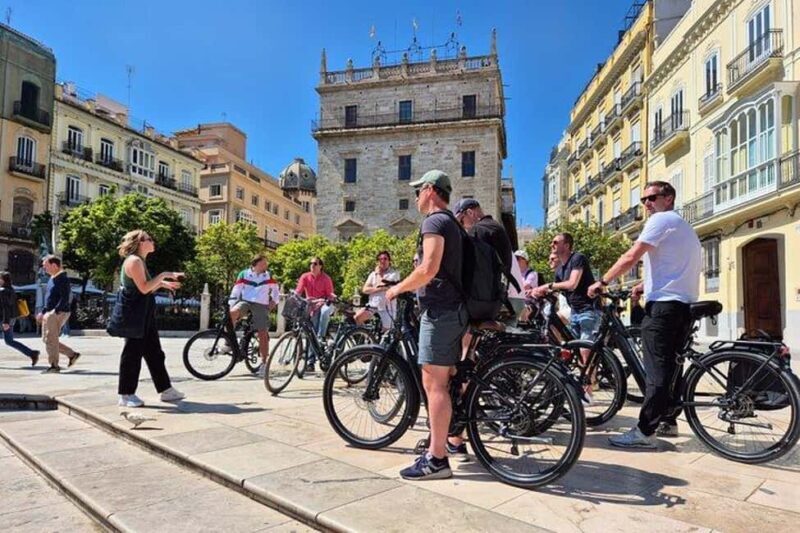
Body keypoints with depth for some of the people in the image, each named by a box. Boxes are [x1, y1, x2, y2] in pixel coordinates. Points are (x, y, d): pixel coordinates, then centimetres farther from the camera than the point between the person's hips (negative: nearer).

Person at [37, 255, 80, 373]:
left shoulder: (62, 279, -14)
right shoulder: (52, 279, 17)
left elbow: (65, 298, -22)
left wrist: (55, 311, -28)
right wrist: (42, 312, 21)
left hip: (58, 313, -10)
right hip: (49, 314, 10)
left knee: (50, 339, -5)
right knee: (46, 339, 13)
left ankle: (54, 366, 4)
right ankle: (72, 354, 17)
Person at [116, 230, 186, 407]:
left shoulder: (140, 261, 19)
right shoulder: (134, 261, -13)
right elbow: (143, 288, -23)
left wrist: (162, 283, 10)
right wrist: (163, 275, -17)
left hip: (145, 314, 10)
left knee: (154, 352, 11)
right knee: (132, 352, -3)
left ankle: (165, 390, 16)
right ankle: (125, 395, 7)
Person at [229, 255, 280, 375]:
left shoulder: (268, 276, 8)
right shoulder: (244, 274, 3)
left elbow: (275, 290, 20)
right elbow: (236, 290, 4)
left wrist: (274, 301, 6)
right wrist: (232, 303, -4)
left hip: (261, 306, 1)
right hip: (245, 301, -1)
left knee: (263, 334, -4)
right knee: (233, 312, -34)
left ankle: (264, 363, 5)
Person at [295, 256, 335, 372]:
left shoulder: (326, 278, -2)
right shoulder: (305, 277, 1)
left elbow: (329, 294, -3)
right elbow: (298, 291, -8)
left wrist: (333, 296, -25)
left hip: (323, 303, -1)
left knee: (325, 311, -40)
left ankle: (321, 338, -29)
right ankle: (310, 362, 5)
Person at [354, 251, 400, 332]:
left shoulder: (394, 273, -2)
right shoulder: (373, 274, 10)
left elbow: (385, 286, -15)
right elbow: (365, 289, -2)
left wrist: (379, 274, -4)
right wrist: (379, 288, -14)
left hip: (387, 307, -3)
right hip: (372, 305, 3)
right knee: (357, 317, -20)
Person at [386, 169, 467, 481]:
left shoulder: (434, 221, -10)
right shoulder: (451, 223, 21)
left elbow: (429, 269, -22)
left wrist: (398, 288, -8)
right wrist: (410, 287, 27)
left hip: (439, 310, -10)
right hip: (453, 308, 10)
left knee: (434, 383, -8)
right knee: (445, 380, 17)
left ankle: (436, 459, -4)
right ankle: (452, 438, 29)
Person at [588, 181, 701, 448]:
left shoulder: (661, 220, -6)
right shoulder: (683, 226, 25)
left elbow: (630, 257, -15)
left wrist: (602, 282, -9)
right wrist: (645, 285, 16)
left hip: (663, 305, -10)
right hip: (683, 305, 10)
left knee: (656, 371, -10)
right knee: (671, 366, 15)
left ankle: (645, 431, -9)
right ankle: (668, 421, 24)